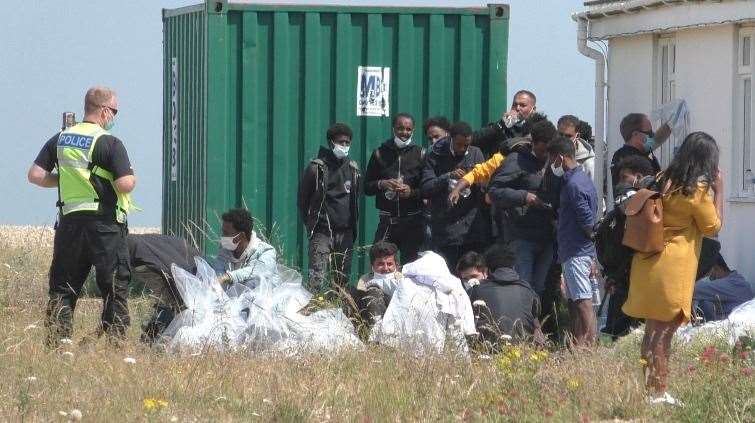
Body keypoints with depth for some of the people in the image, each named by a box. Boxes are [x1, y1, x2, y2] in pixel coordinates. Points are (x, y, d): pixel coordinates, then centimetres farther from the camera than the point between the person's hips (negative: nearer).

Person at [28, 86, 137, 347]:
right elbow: (125, 184, -19)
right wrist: (132, 179, 4)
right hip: (105, 224, -5)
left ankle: (56, 343, 7)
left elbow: (35, 175, 5)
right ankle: (115, 343, 0)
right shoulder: (109, 143, -11)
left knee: (63, 286, 11)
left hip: (69, 220, 5)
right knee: (115, 286, 3)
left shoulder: (59, 140, 7)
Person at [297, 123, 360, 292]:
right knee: (317, 274, -13)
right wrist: (310, 223, 3)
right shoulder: (316, 168, -4)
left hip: (345, 232, 5)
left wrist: (353, 224, 13)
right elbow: (303, 199, 2)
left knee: (343, 276, 6)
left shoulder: (353, 169, 11)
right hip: (322, 232, -5)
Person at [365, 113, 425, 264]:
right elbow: (366, 187, 11)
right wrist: (381, 184, -8)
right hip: (387, 221, 1)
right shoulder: (380, 153, 8)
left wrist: (412, 192, -15)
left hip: (413, 222, -1)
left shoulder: (420, 154, 5)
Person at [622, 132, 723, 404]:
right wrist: (719, 192, 4)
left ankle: (653, 389, 17)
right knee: (663, 333, -4)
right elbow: (713, 228, -1)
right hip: (674, 267, -7)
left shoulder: (665, 180, 7)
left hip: (649, 261, 7)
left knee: (654, 329, 13)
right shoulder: (697, 190, -12)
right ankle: (658, 393, -3)